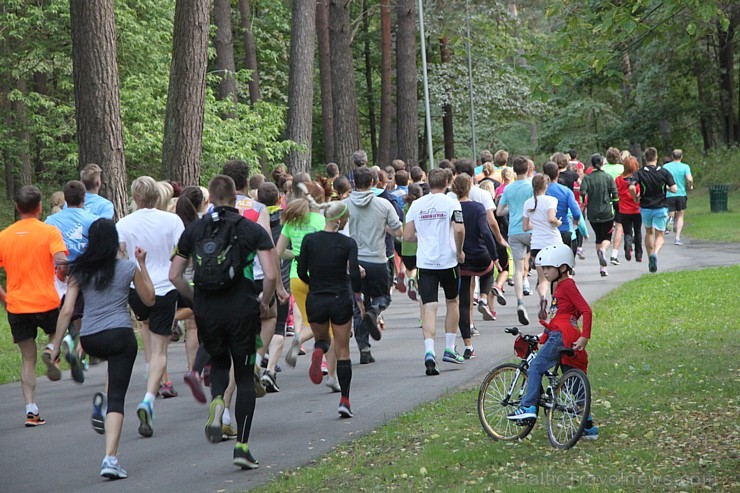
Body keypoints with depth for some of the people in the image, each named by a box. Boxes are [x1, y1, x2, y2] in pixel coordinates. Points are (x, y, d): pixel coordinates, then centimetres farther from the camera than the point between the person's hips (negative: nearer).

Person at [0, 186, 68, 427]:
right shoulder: (50, 232, -5)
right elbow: (61, 261, -20)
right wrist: (63, 277, 2)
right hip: (47, 302, -2)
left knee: (27, 359, 11)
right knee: (58, 332, 29)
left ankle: (31, 409, 2)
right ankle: (52, 351, -5)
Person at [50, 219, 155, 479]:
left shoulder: (79, 271, 5)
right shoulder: (128, 268, 2)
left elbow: (67, 310, 1)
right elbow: (149, 300, 16)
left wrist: (55, 345, 6)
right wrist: (142, 264, 17)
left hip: (89, 339, 3)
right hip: (120, 335, -3)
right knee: (117, 397, -5)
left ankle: (102, 402, 15)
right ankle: (110, 458, -16)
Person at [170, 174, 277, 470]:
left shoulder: (194, 230, 6)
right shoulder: (253, 230, 0)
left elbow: (174, 275, 5)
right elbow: (271, 275, -10)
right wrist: (265, 303, 8)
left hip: (207, 312, 2)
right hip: (242, 310, -2)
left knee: (219, 363, 25)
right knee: (245, 376, 9)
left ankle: (217, 401, -8)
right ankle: (242, 446, 3)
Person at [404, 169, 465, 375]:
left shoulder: (416, 205, 6)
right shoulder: (451, 203, -4)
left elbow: (407, 236, 5)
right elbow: (459, 229, -17)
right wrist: (459, 251, -1)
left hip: (425, 262, 2)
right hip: (448, 260, -2)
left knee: (429, 308, -3)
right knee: (452, 302, 19)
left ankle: (429, 351, -21)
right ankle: (449, 348, 20)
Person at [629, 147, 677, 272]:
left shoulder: (639, 173, -7)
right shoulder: (664, 172, -6)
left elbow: (631, 187, -22)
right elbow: (674, 189, -12)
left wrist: (636, 198, -3)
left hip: (645, 208, 1)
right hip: (660, 208, -1)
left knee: (649, 232, 23)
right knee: (659, 236, 3)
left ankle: (650, 259, 26)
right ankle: (655, 253, -27)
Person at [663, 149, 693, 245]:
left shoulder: (665, 167, 0)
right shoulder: (685, 167, -4)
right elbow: (689, 179, -17)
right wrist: (690, 186, 4)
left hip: (669, 194, 0)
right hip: (681, 194, 0)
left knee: (670, 214, 10)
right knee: (680, 216, 12)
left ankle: (670, 218, -26)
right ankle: (678, 238, 4)